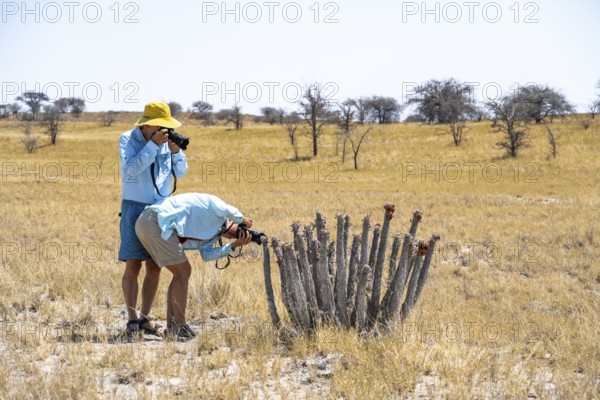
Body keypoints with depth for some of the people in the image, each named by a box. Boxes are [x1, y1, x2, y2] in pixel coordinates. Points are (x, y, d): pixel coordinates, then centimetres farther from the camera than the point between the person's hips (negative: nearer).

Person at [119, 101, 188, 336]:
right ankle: (132, 320, -1)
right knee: (133, 266, -6)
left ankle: (145, 318, 12)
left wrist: (176, 152, -11)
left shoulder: (166, 141, 6)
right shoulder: (128, 139, -4)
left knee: (154, 268, 4)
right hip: (134, 209, -4)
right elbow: (131, 168, -18)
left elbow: (181, 172, 7)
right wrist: (153, 145, -21)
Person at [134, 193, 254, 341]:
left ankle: (171, 328, 13)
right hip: (157, 222, -10)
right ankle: (180, 328, -3)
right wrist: (243, 220, 0)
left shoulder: (212, 232, 23)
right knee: (183, 273, -4)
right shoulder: (213, 203, 2)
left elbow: (206, 254, 6)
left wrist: (234, 245, 2)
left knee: (181, 274, 14)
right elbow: (230, 211, -21)